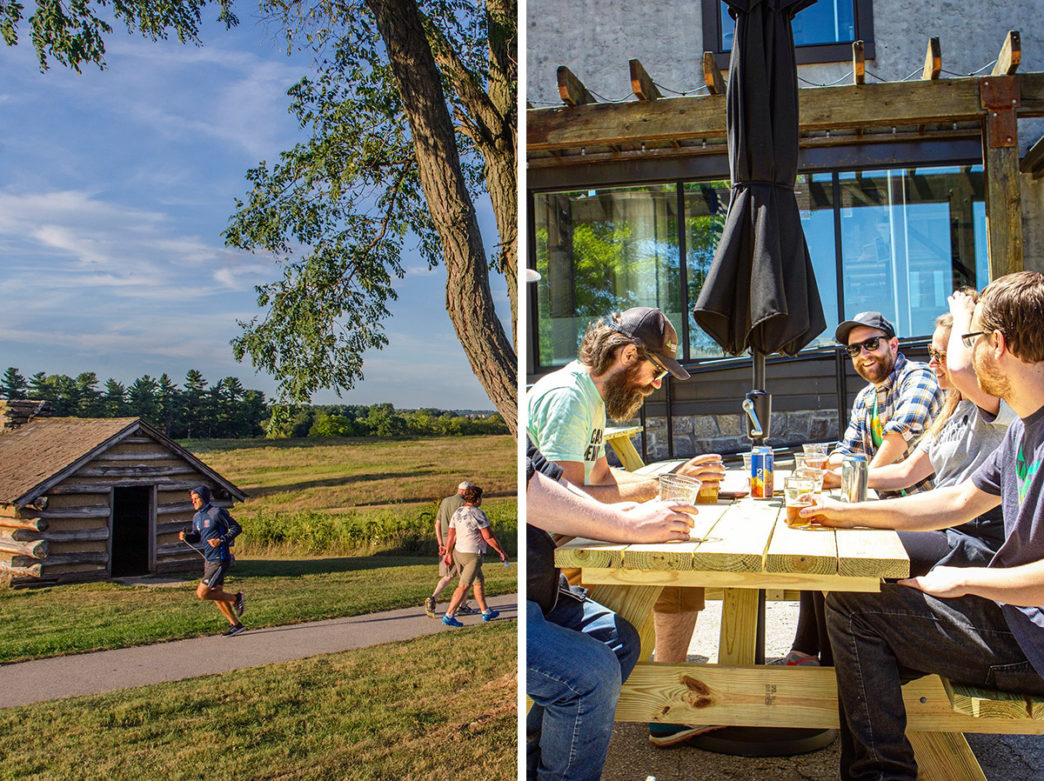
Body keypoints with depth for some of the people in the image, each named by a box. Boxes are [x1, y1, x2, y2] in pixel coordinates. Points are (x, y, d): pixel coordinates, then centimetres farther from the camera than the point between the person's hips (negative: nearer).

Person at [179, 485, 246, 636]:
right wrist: (186, 537, -2)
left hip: (219, 560, -9)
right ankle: (235, 624, 22)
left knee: (202, 593, -11)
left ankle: (235, 598, 5)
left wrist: (221, 540, -21)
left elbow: (237, 528, -11)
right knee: (216, 595, 12)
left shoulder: (217, 513, -13)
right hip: (208, 560, 9)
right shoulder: (197, 517, 11)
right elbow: (196, 536, 20)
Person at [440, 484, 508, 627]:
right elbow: (488, 536, -16)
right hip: (472, 555, -8)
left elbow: (451, 535, 7)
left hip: (458, 552, 8)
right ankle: (449, 616, -7)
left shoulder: (457, 513, 5)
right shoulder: (478, 514, -17)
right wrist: (501, 552, -8)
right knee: (463, 586, -5)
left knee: (478, 582, 19)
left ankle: (486, 613, 28)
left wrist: (448, 554, 14)